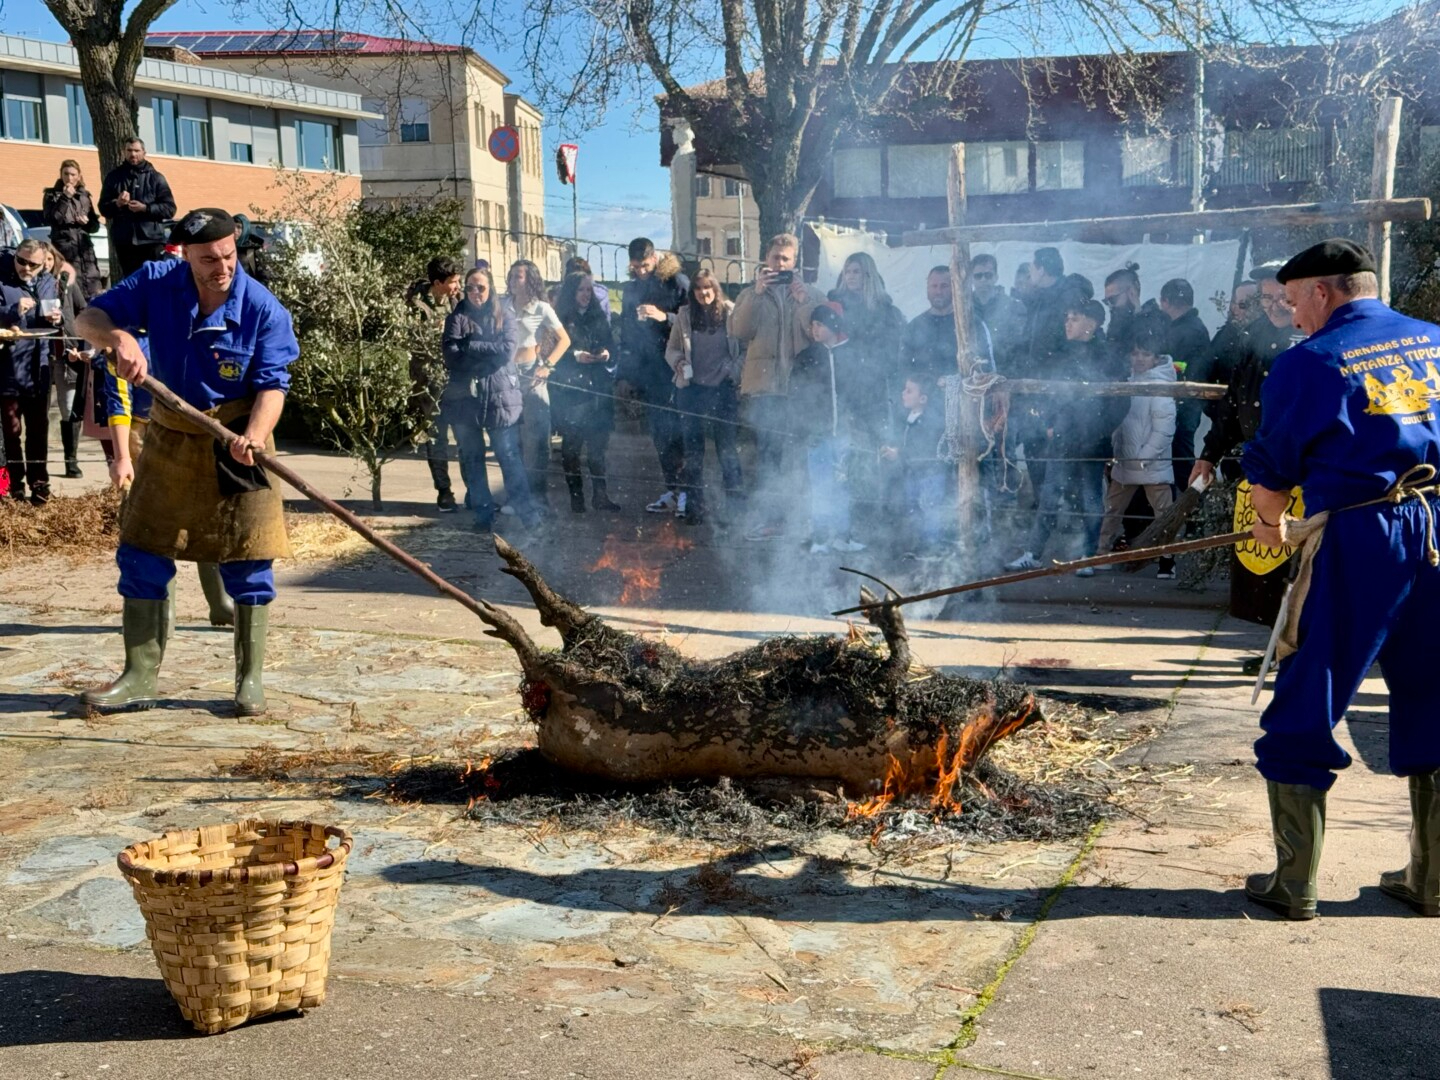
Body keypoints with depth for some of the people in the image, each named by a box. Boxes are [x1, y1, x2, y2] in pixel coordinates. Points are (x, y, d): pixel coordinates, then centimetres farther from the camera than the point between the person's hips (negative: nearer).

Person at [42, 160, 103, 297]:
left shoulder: (84, 195, 16)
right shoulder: (52, 195, 6)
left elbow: (95, 225, 19)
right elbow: (51, 220, -9)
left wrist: (87, 222, -4)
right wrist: (65, 198, -11)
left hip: (85, 248, 4)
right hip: (64, 248, -4)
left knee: (93, 292, -1)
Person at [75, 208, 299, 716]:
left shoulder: (264, 309, -15)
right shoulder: (156, 283, -7)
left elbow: (272, 385, -17)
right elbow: (88, 318, -4)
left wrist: (254, 435, -36)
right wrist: (120, 338, -27)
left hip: (236, 444, -3)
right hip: (169, 440, 3)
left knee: (247, 565, 0)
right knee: (141, 559, 6)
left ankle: (250, 680, 13)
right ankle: (140, 678, 17)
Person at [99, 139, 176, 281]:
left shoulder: (155, 177, 7)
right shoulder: (114, 176, 13)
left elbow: (170, 208, 0)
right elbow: (103, 208, 12)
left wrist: (145, 208, -14)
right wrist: (116, 204, -10)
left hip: (152, 240, -2)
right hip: (124, 242, 2)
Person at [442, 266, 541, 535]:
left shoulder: (504, 315, 5)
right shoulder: (457, 317, 5)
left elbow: (507, 350, -10)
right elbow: (450, 354, -9)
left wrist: (469, 347, -10)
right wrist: (489, 353, -11)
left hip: (501, 397, -1)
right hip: (464, 398, 2)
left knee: (510, 457, -2)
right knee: (471, 460, 7)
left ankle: (528, 513, 4)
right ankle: (483, 515, 15)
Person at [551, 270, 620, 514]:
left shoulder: (599, 317, 15)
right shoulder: (560, 319, 1)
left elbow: (610, 344, 18)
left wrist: (607, 353, -3)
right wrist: (575, 355, -16)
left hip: (598, 387, 4)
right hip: (569, 388, -4)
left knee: (598, 443, 1)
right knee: (571, 443, -3)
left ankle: (600, 494, 5)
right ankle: (576, 495, 3)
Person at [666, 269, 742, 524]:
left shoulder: (730, 312, -1)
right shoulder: (685, 315, 6)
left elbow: (745, 343, -1)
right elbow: (672, 349, 9)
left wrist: (739, 374, -11)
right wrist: (678, 362, -11)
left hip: (723, 387, -2)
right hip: (693, 388, 2)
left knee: (727, 446, 0)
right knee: (693, 448, 7)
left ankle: (734, 502, 8)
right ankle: (695, 504, 15)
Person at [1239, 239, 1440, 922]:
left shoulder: (1307, 363, -5)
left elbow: (1273, 466, 4)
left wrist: (1270, 523, 24)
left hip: (1356, 543, -5)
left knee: (1303, 718, 5)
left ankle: (1294, 885, 9)